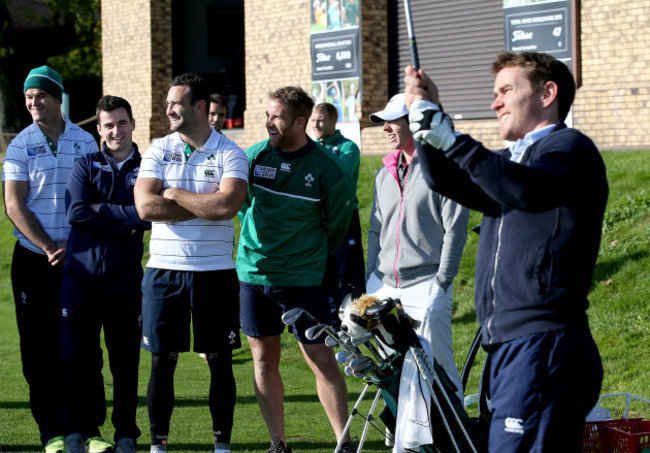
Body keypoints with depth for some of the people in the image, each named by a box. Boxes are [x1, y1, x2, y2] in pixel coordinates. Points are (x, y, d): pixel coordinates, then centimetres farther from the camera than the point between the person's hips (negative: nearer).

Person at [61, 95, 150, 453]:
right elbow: (76, 212, -8)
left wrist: (101, 209, -9)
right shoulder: (85, 166, 9)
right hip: (81, 274, 1)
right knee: (77, 356, 2)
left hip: (125, 279, -1)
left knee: (125, 359, 3)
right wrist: (126, 226, -11)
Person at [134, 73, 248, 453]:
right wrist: (205, 205, -11)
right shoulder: (158, 151, 6)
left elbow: (227, 205, -18)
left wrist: (175, 194, -9)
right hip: (164, 269, 2)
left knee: (220, 361, 4)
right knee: (162, 361, 4)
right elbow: (146, 206, -8)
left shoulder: (229, 154, -1)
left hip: (215, 272, -2)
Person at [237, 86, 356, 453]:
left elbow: (338, 227, 4)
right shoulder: (254, 156, 0)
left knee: (321, 359, -4)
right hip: (253, 272, 4)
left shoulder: (326, 168, -8)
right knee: (264, 358, 7)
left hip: (304, 278, -3)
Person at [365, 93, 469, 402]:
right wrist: (371, 278, 14)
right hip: (384, 285, 7)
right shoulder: (385, 174, 17)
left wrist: (441, 281, -12)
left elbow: (455, 229, -9)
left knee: (436, 365, -9)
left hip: (426, 285, -7)